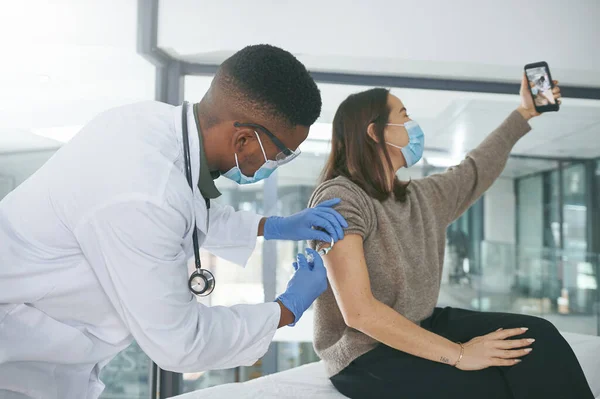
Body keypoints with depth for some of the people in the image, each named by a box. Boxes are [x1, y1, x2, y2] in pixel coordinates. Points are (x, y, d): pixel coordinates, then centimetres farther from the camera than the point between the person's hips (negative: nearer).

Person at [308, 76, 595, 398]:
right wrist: (458, 354, -25)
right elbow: (359, 312, -26)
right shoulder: (339, 198, -18)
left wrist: (524, 113, 36)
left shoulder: (422, 198, 9)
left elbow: (476, 170, 28)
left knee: (538, 337, -12)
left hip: (420, 330, 8)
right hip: (365, 355, -8)